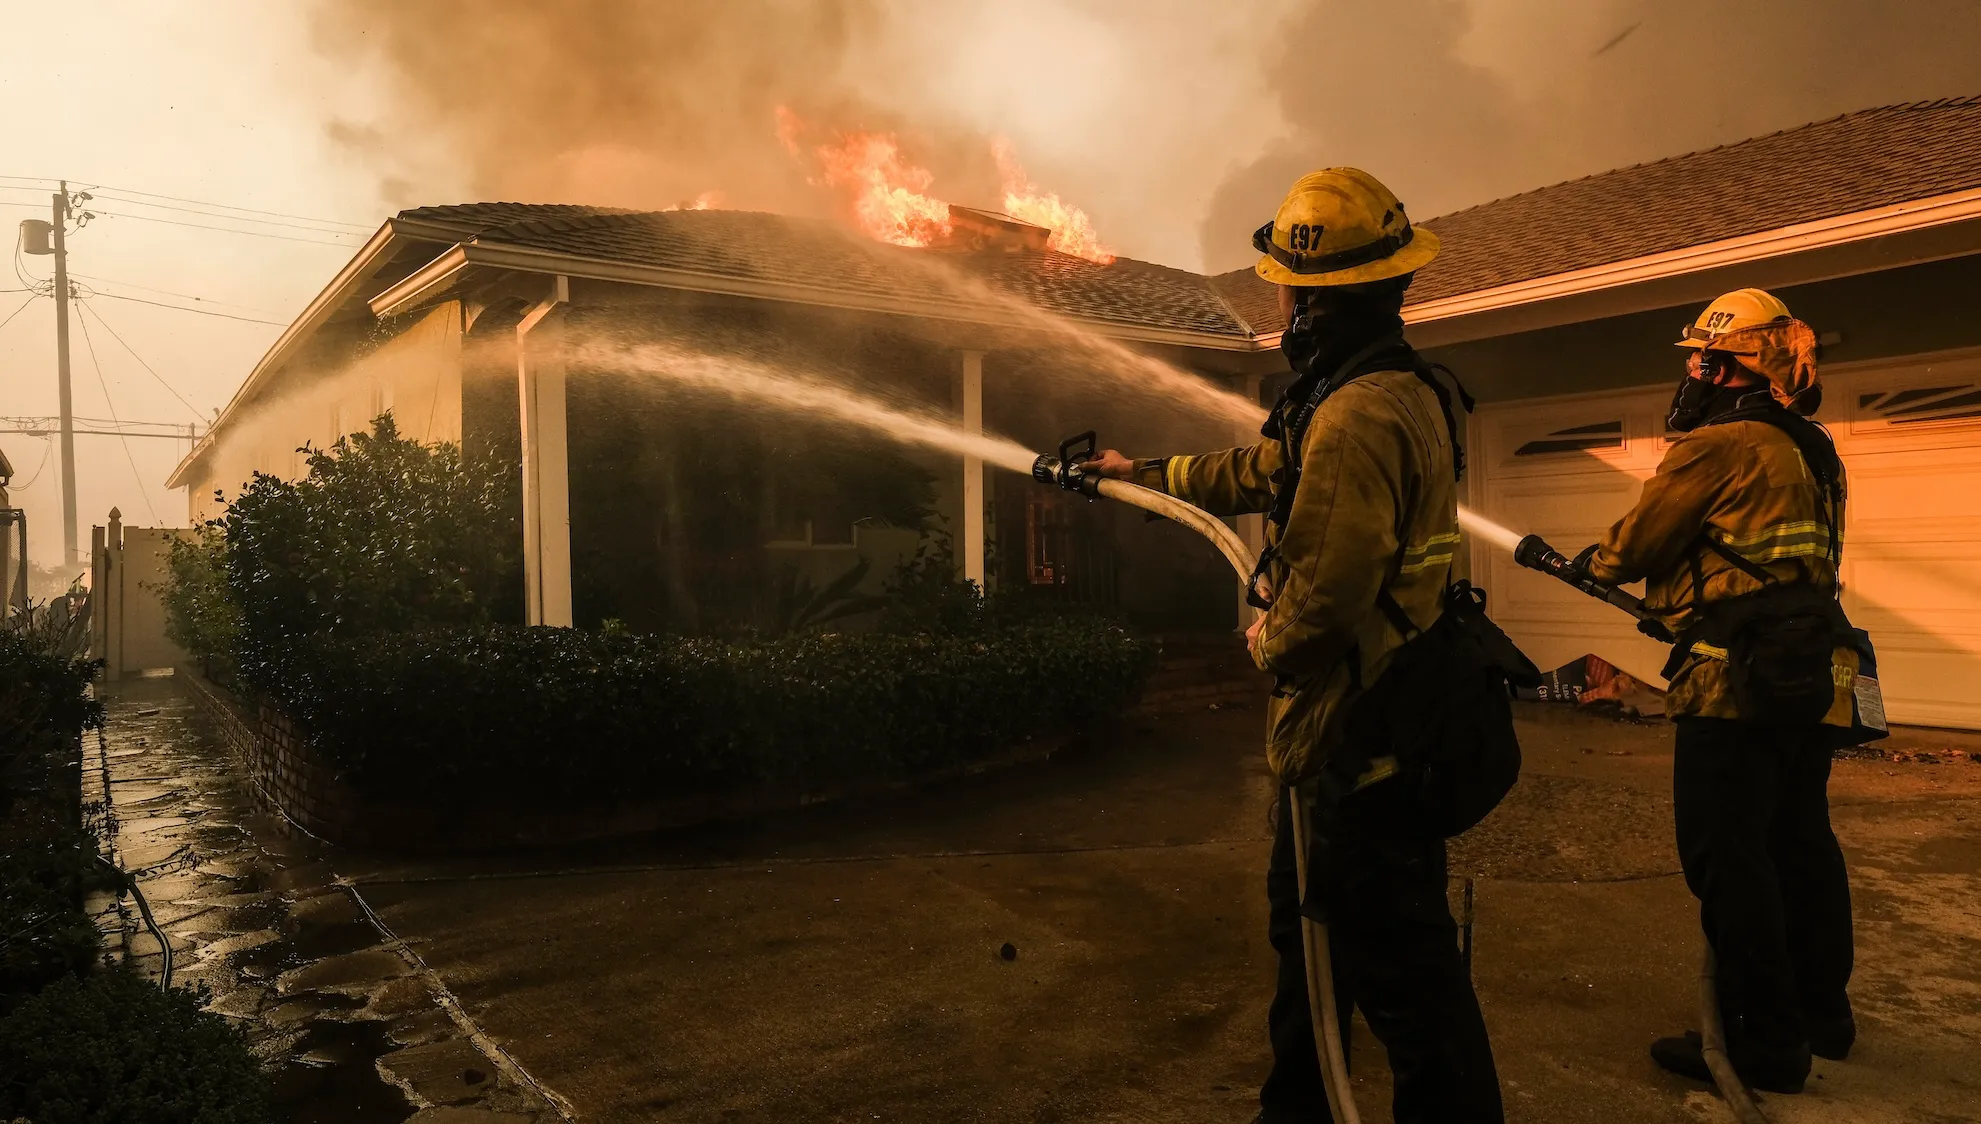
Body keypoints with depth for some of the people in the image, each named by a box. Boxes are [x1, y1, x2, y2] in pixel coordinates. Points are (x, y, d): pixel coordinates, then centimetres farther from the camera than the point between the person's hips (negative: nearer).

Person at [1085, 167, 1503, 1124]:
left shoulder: (1358, 417, -25)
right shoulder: (1399, 387, 10)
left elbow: (1324, 601, -32)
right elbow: (1263, 470, 23)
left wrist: (1268, 644, -9)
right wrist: (1145, 471, 32)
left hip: (1355, 733, -11)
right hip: (1384, 715, 11)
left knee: (1401, 969, 3)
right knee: (1306, 927, 24)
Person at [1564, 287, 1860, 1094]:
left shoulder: (1717, 446, -11)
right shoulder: (1813, 453, 15)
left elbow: (1634, 546, -5)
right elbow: (1774, 560, 18)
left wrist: (1588, 563, 15)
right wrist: (1687, 599, 22)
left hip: (1738, 681, -9)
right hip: (1814, 675, 10)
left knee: (1727, 856, -3)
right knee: (1800, 843, 18)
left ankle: (1765, 1044, 3)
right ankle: (1821, 1015, 31)